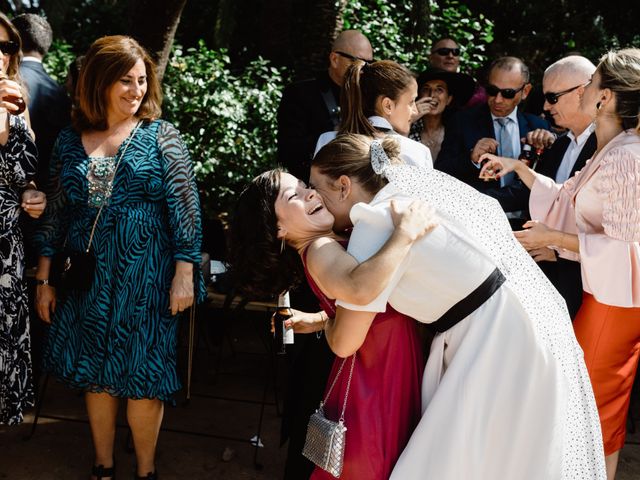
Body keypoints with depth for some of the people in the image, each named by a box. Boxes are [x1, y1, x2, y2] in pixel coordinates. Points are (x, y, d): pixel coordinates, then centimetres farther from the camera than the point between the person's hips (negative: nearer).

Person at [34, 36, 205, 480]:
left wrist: (184, 272, -12)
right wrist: (45, 278, 9)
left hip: (145, 276, -3)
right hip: (86, 278, 3)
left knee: (143, 377, 4)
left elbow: (186, 207, -6)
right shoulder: (70, 141, 6)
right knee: (94, 372, 12)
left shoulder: (161, 135, -2)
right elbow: (56, 214, 10)